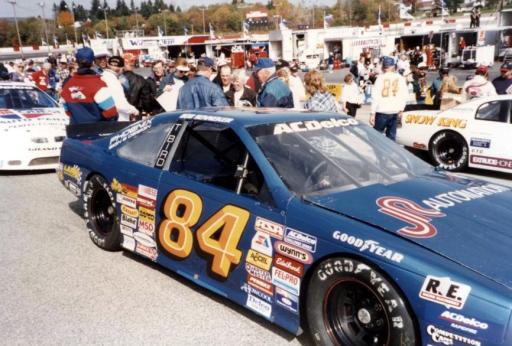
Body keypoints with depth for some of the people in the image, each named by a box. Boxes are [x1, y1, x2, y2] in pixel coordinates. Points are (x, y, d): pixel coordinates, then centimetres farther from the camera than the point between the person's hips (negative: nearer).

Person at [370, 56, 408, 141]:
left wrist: (372, 113, -9)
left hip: (382, 111, -4)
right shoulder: (400, 78, 2)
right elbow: (405, 95, 7)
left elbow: (375, 96, -12)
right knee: (391, 136, 9)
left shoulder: (381, 78, -9)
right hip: (394, 112, 4)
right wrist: (401, 109, 19)